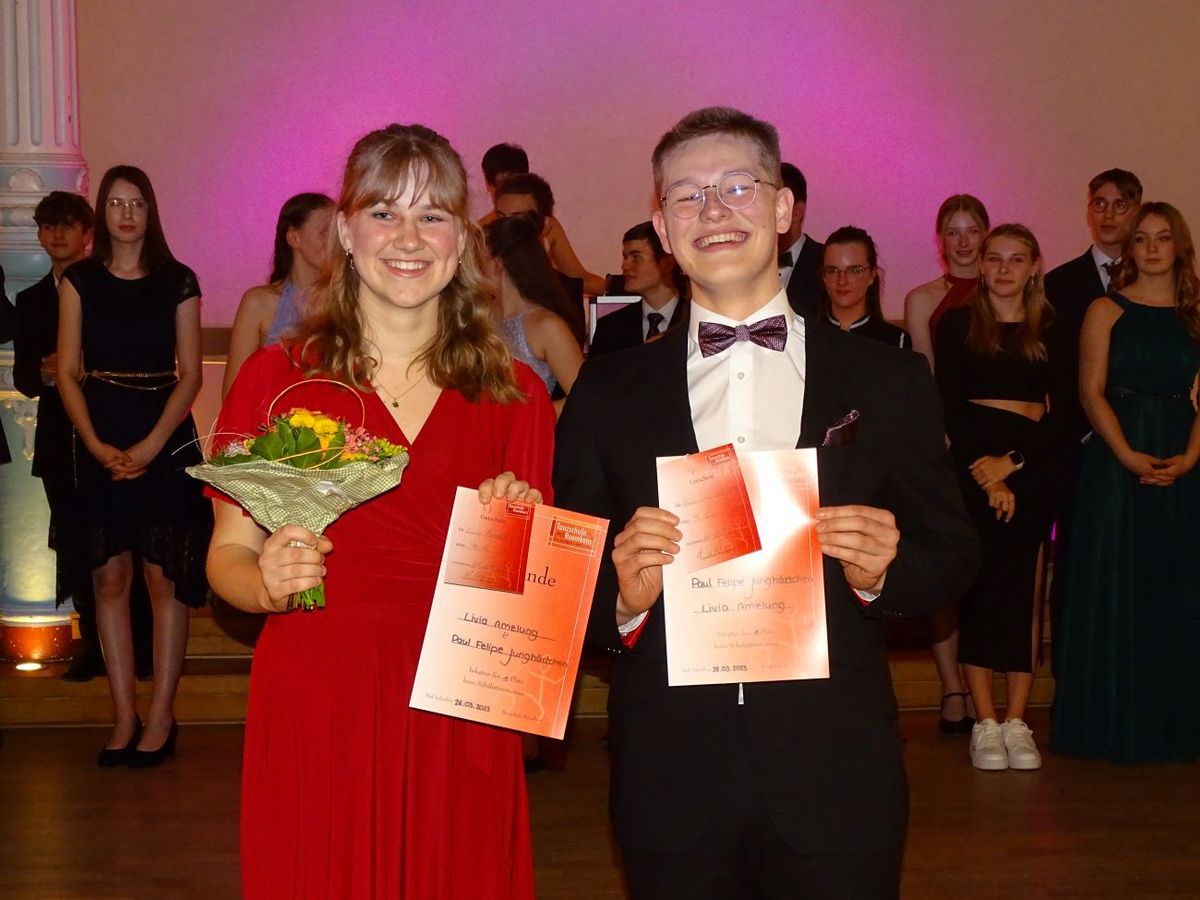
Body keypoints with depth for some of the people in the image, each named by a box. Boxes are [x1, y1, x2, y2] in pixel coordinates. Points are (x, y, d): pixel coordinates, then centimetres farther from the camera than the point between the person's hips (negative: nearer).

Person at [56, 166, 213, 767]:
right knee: (110, 577, 2)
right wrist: (98, 446, -9)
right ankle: (124, 714, 9)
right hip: (100, 443, 1)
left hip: (166, 441, -1)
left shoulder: (178, 282, 3)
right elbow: (67, 372, 3)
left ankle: (161, 717, 3)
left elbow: (190, 374, 0)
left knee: (164, 579, -3)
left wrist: (149, 447, -11)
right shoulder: (79, 281, 6)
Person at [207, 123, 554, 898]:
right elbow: (227, 554, 3)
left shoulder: (514, 395, 6)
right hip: (315, 719, -1)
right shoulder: (276, 380, 1)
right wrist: (266, 583, -17)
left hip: (458, 726, 2)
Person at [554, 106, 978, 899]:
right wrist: (622, 596, -16)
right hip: (671, 784, 0)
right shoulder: (609, 393, 4)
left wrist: (882, 570, -13)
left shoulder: (887, 382, 4)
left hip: (837, 779, 0)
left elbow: (954, 556, 7)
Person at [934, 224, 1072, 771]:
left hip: (1032, 465, 2)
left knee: (1024, 589, -1)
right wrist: (985, 475, -10)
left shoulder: (1051, 331, 9)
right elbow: (950, 408, -1)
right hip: (972, 466, -1)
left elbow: (1063, 416, 3)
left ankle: (1016, 721, 3)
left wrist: (1010, 463, -10)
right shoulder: (957, 324, 5)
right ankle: (985, 722, -3)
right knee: (978, 586, -6)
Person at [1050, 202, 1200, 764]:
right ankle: (1113, 723, 7)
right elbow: (1091, 391, -5)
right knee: (1113, 586, -1)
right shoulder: (1107, 311, 3)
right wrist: (1128, 456, -16)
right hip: (1115, 460, -2)